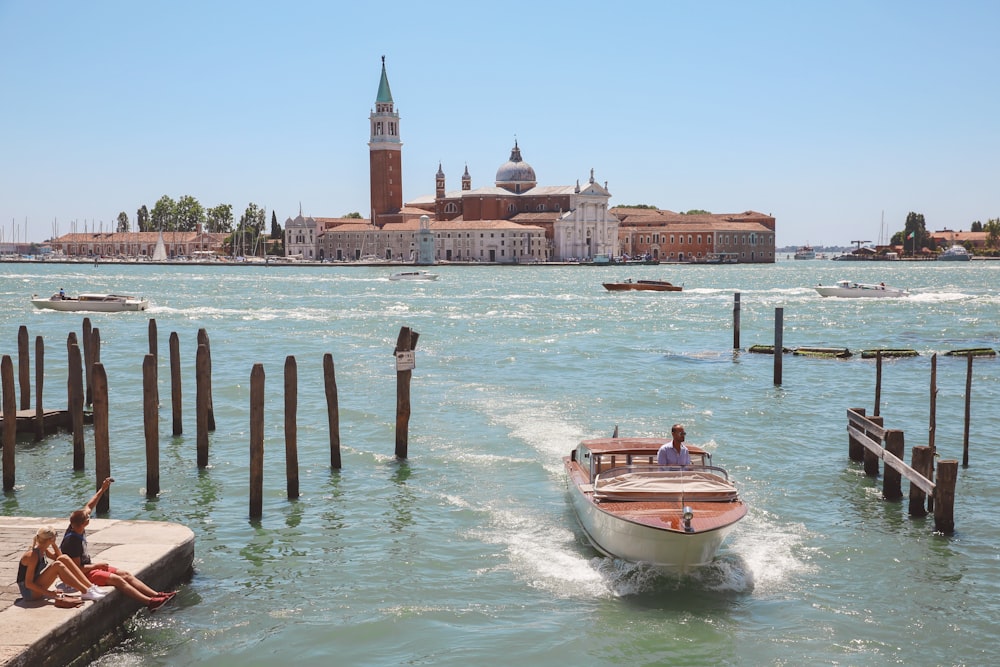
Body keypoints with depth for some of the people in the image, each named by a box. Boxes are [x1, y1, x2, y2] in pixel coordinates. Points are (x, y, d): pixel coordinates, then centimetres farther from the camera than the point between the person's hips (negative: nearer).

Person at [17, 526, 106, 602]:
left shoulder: (44, 550, 2)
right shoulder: (32, 556, -24)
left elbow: (58, 557, 15)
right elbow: (28, 583, -25)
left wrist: (53, 544, -1)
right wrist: (49, 593, -29)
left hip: (37, 587, 9)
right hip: (29, 592, -9)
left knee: (64, 558, -5)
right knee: (57, 565, -28)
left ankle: (90, 587, -9)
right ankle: (85, 592, -27)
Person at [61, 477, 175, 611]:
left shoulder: (77, 527, -2)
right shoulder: (72, 541, -28)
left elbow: (89, 507, 12)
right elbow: (77, 568, -26)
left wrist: (102, 489, 8)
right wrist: (97, 565, -15)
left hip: (89, 566, 10)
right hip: (82, 574, -10)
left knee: (125, 574, 0)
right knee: (116, 579, -22)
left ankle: (156, 595, -7)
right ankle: (150, 602, -29)